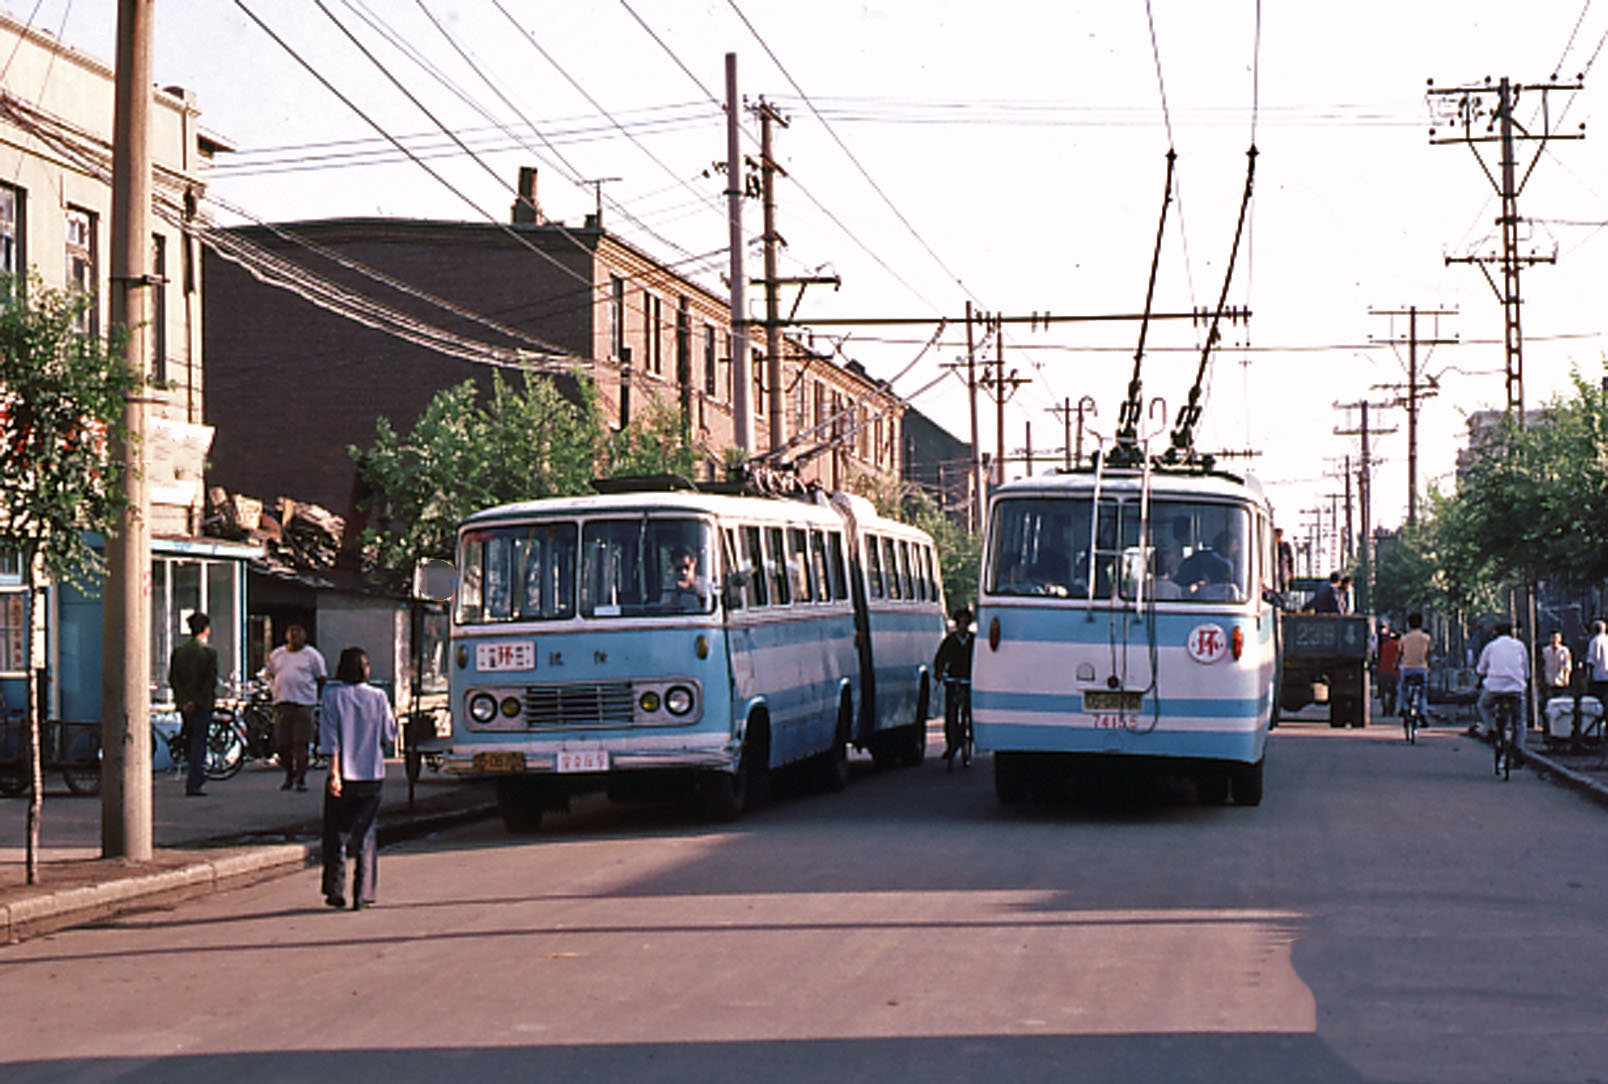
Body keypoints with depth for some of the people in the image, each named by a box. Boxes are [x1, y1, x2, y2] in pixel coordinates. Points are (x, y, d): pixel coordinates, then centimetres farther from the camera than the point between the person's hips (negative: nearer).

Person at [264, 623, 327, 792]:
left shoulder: (312, 655, 6)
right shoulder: (277, 655, 16)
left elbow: (321, 679, 10)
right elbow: (269, 674, 24)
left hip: (303, 703, -3)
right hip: (281, 703, 3)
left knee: (301, 744, -8)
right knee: (282, 744, 3)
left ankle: (301, 778, -2)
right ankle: (289, 775, 23)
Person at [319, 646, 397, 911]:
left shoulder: (332, 697, -5)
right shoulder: (378, 698, -2)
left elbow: (330, 740, -9)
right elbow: (389, 735, 4)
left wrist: (334, 772, -10)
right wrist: (393, 717, 22)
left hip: (343, 774, -1)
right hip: (371, 774, 1)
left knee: (336, 834, 11)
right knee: (366, 835, 6)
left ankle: (335, 892, 13)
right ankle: (364, 894, 1)